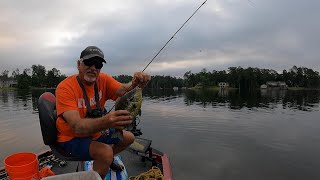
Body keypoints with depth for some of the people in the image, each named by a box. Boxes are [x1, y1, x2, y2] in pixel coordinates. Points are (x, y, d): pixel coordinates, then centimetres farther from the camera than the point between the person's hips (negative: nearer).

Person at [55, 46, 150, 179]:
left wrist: (135, 84, -50)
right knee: (105, 152, -31)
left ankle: (106, 159, 36)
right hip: (72, 138, -6)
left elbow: (123, 90, -26)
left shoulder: (103, 80, -10)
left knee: (129, 138, 12)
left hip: (97, 132, 6)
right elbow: (77, 126, -37)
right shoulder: (65, 88, -26)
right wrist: (105, 122, -57)